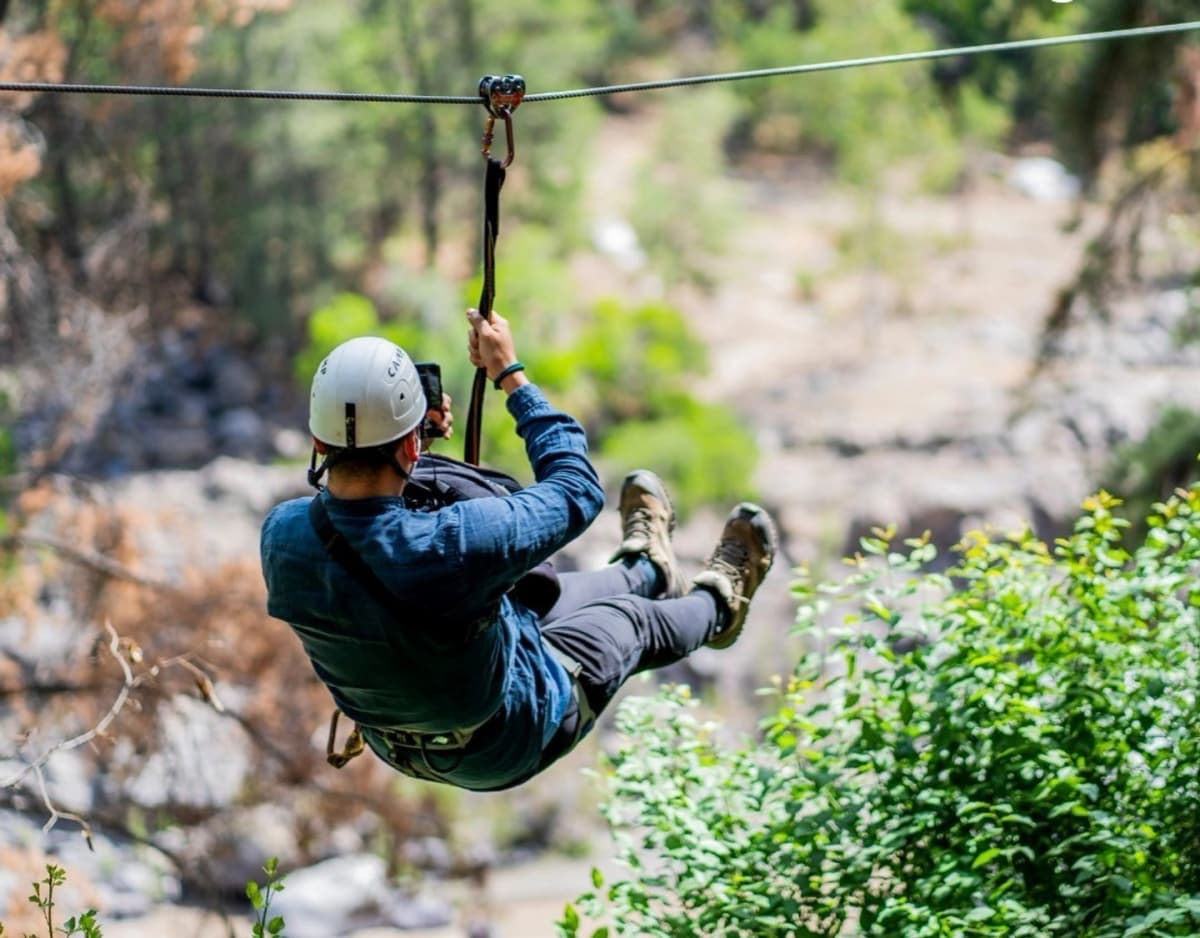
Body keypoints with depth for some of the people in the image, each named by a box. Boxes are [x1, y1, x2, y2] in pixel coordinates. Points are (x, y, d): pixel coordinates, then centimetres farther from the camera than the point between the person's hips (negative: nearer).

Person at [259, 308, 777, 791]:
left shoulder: (280, 535, -26)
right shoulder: (452, 545, -43)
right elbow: (577, 491, -22)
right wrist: (511, 374, -16)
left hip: (391, 741, 5)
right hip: (503, 748, -5)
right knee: (634, 619, 23)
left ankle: (644, 569, 62)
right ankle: (716, 603, 57)